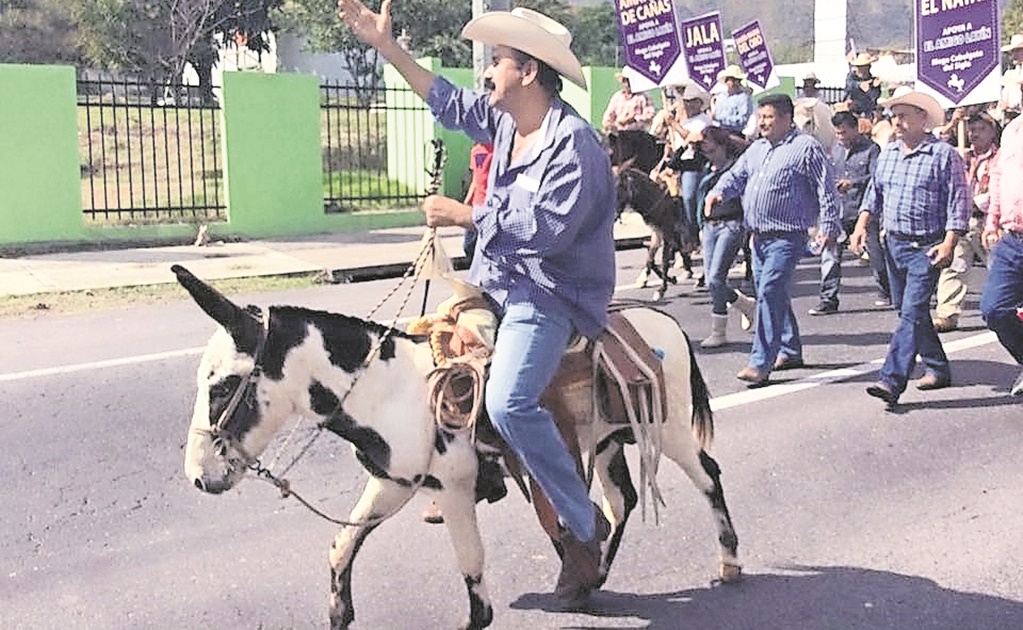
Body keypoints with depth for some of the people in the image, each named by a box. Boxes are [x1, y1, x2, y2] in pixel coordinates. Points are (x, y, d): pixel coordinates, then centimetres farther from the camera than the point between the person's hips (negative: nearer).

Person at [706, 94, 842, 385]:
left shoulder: (806, 147, -4)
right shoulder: (757, 148, 18)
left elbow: (826, 190, -6)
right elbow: (736, 175, 17)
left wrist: (828, 227, -12)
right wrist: (718, 191, -5)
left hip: (787, 237, -8)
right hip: (759, 237, 8)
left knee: (770, 293, -15)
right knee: (774, 295, 15)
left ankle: (761, 362, -15)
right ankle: (790, 351, 31)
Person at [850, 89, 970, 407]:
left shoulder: (944, 154, -8)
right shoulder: (887, 153, 11)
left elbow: (958, 202, -9)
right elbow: (874, 192, 19)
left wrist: (949, 243, -17)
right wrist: (861, 224, 5)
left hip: (926, 248, -7)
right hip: (894, 243, 7)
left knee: (913, 313, -13)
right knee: (906, 311, 14)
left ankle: (892, 381, -19)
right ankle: (938, 369, 30)